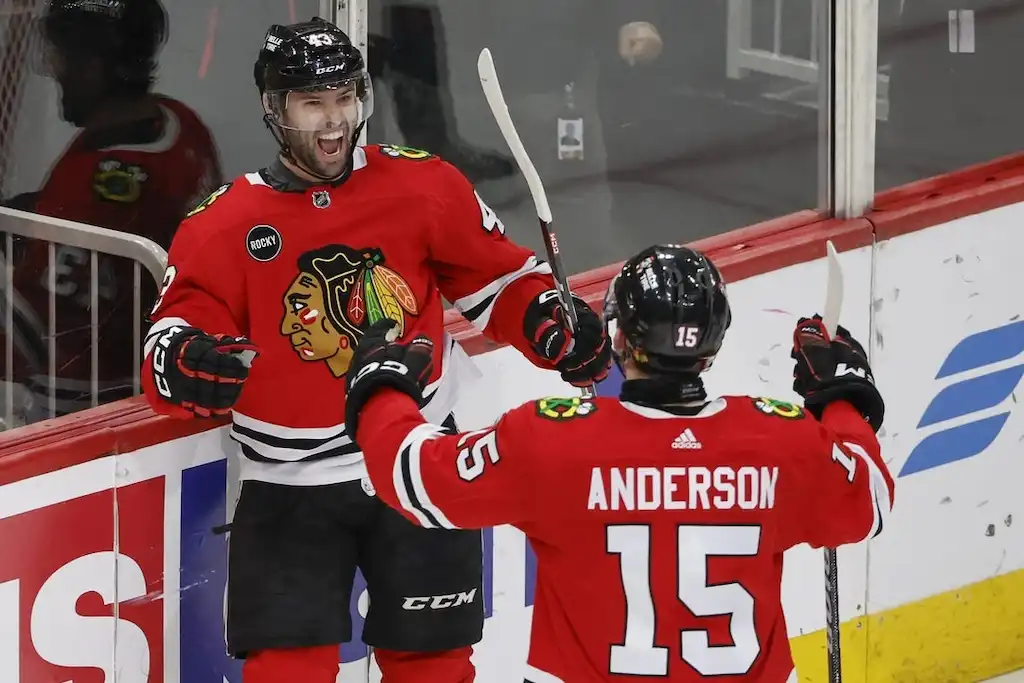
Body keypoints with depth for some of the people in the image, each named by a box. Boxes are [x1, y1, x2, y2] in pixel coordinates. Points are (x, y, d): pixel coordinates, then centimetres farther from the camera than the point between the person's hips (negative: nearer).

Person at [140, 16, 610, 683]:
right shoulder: (223, 226, -6)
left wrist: (553, 326, -11)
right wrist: (189, 364, -31)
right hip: (290, 488, -1)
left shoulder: (425, 186, -4)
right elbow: (174, 339, -9)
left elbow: (497, 279, 6)